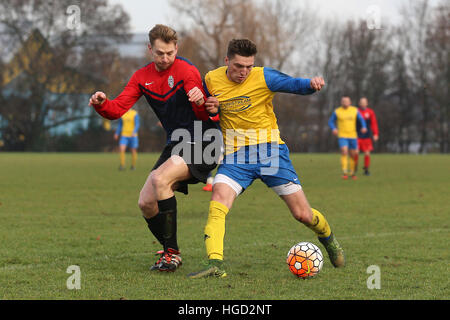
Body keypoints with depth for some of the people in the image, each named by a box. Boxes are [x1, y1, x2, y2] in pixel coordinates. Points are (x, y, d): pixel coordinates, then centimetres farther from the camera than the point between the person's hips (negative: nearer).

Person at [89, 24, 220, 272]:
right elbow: (118, 109, -1)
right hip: (176, 145, 7)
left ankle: (172, 253, -20)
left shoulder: (186, 71, -12)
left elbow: (205, 117, -17)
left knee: (160, 179, -28)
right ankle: (169, 254, 19)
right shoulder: (142, 77, 7)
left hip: (201, 142, -7)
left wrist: (200, 102, -39)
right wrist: (101, 104, -22)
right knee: (146, 202, -2)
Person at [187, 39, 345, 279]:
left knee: (303, 215, 2)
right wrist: (211, 110, -8)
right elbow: (206, 113, 17)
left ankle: (328, 239, 34)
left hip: (269, 151, -2)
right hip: (235, 157, 2)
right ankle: (215, 265, -29)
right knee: (217, 203, -24)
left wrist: (312, 84, -39)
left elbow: (295, 85, -16)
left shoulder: (263, 77, -9)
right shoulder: (211, 80, 1)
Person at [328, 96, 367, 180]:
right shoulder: (337, 111, -2)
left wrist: (364, 127, -10)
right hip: (342, 136, -3)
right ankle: (345, 173, -22)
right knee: (344, 152, -21)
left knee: (353, 154, 8)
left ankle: (352, 172, 26)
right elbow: (330, 121, 5)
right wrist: (334, 128, -15)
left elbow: (361, 119, 9)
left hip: (353, 136, 3)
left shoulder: (354, 110, 4)